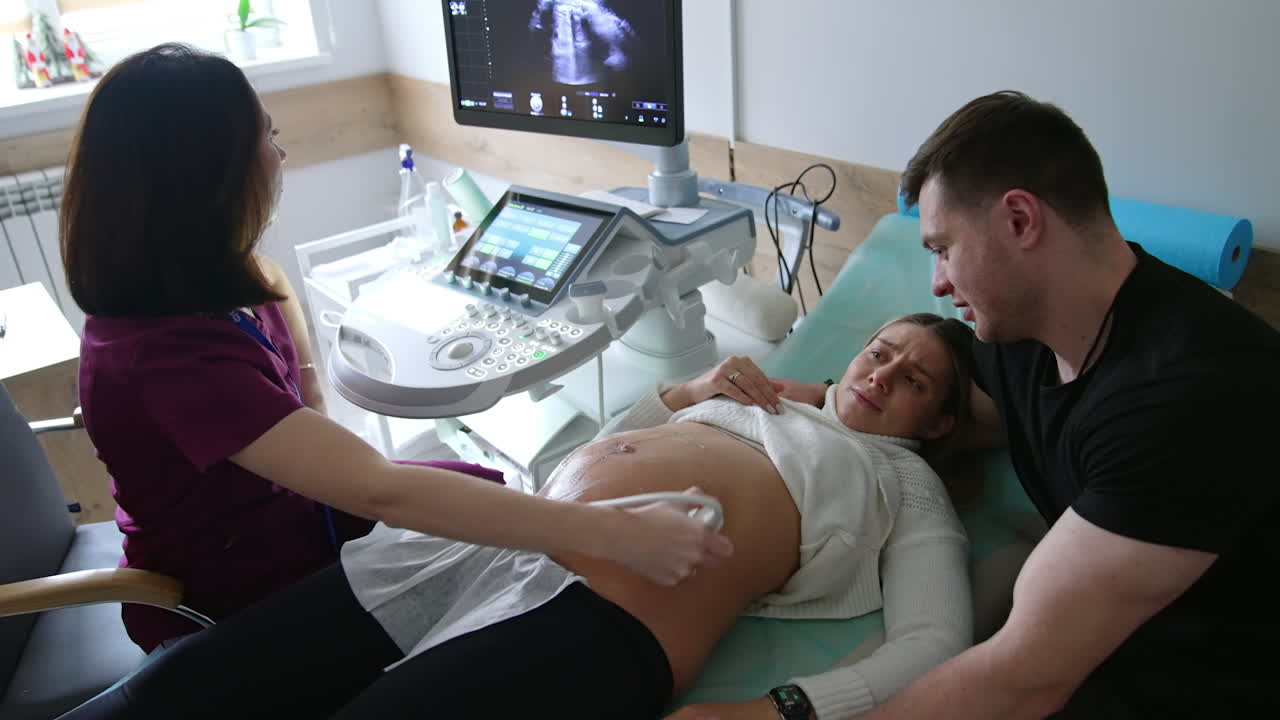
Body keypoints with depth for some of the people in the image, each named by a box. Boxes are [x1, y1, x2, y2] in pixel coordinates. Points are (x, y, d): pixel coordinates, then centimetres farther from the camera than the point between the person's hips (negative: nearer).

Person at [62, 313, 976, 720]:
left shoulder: (908, 482, 14)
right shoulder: (767, 398, 28)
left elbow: (933, 643, -2)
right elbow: (584, 458, 30)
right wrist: (681, 394, 16)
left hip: (593, 626, -6)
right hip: (480, 546, 6)